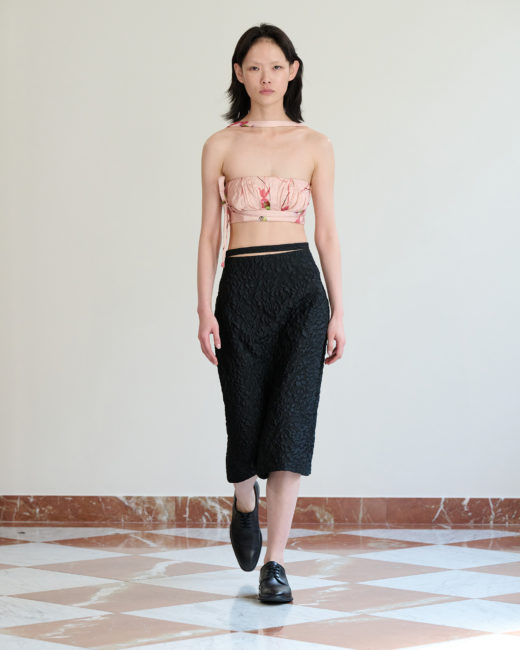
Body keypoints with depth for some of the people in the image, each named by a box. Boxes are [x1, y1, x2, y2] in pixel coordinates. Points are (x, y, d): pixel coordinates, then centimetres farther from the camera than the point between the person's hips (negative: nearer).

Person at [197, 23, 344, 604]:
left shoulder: (315, 146, 6)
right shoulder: (220, 146, 5)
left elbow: (326, 231, 7)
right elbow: (210, 233, 5)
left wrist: (338, 311, 2)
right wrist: (205, 310, -3)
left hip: (301, 286, 0)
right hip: (242, 288, 0)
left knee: (291, 418, -9)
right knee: (246, 417, 7)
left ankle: (274, 562, -6)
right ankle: (246, 505, 40)